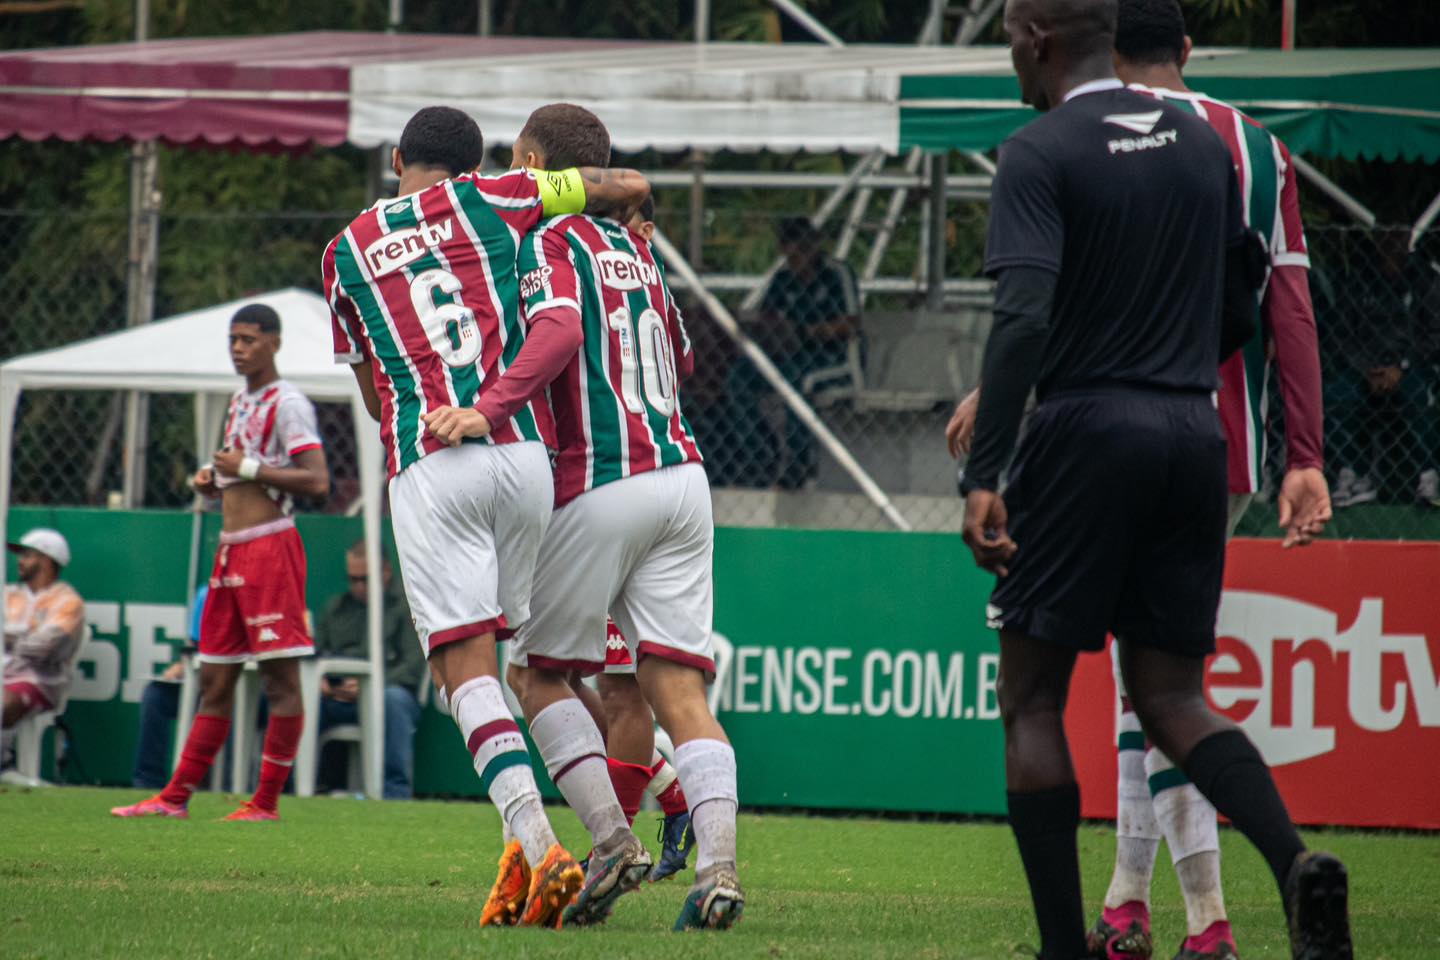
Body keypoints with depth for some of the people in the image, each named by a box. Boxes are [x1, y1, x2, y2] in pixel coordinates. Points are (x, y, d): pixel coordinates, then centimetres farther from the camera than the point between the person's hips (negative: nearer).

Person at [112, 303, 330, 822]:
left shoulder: (287, 403, -8)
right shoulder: (239, 402, 19)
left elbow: (317, 480, -18)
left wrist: (247, 468, -16)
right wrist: (213, 481, 10)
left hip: (271, 545, -9)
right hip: (231, 550, 9)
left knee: (281, 678, -6)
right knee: (215, 681, 10)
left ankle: (267, 801, -6)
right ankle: (176, 797, 12)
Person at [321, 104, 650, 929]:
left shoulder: (346, 252, 17)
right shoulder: (489, 201, 12)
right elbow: (632, 188, 16)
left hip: (426, 465, -1)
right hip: (526, 450, 1)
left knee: (467, 670, -7)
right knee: (522, 653, 15)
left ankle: (541, 846, -24)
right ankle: (524, 845, 7)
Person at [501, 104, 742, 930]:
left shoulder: (550, 243, -4)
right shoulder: (634, 246, 18)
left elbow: (558, 332, -24)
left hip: (600, 486, -6)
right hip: (681, 474, 6)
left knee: (537, 671, 10)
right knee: (679, 685, -1)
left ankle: (612, 840, -4)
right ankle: (718, 865, -17)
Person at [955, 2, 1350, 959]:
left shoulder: (1040, 156, -8)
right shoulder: (1203, 143, 12)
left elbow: (1024, 318, -20)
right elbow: (1240, 313, 19)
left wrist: (982, 474, -22)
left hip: (1084, 431, -6)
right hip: (1193, 435, 6)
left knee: (1032, 705, 4)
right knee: (1172, 698, 9)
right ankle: (1297, 862, -16)